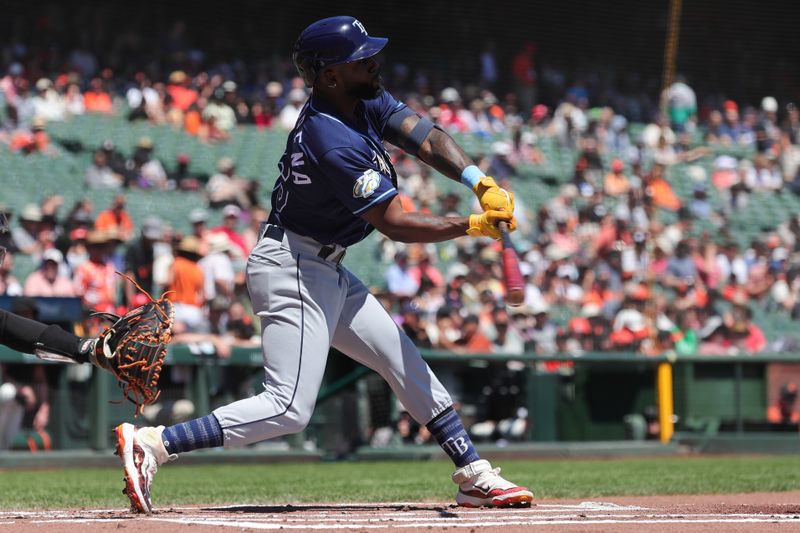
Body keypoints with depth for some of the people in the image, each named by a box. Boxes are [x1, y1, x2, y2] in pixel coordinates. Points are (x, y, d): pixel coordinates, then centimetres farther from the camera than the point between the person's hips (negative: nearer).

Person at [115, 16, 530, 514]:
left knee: (408, 365, 14)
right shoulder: (334, 143, -25)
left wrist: (481, 183, -21)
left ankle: (475, 477, 22)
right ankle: (151, 444, -17)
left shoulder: (366, 103, 3)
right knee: (289, 409, -17)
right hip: (293, 272, -11)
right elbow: (396, 224, -21)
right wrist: (473, 226, -15)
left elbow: (426, 138, -5)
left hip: (327, 272, 11)